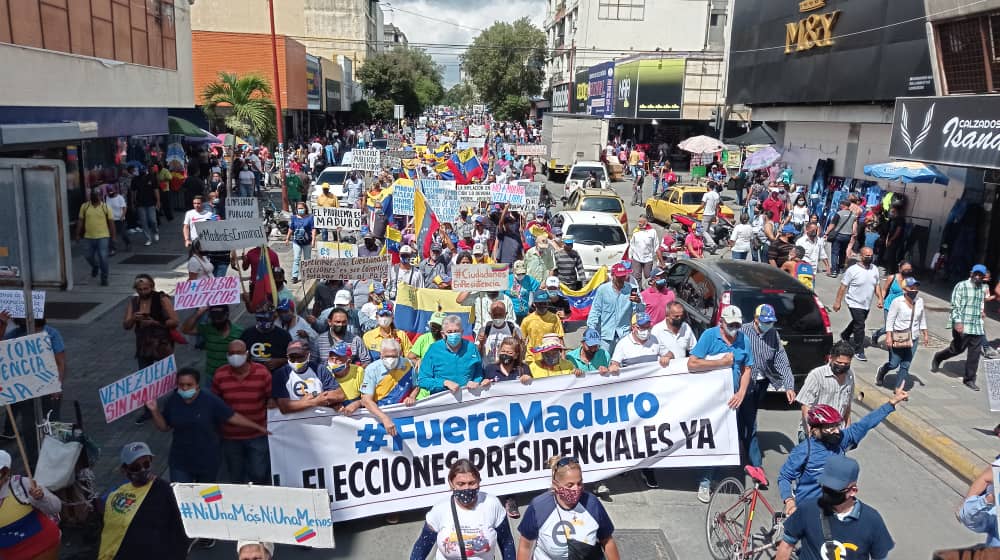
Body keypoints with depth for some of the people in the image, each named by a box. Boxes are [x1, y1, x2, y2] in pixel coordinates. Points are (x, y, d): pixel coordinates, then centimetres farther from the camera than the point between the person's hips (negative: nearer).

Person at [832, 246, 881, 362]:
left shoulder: (875, 269, 3)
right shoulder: (853, 270, -16)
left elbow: (877, 285, 13)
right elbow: (843, 286, -12)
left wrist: (879, 298, 2)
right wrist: (837, 301, -13)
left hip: (867, 304, 7)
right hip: (855, 303, -6)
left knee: (857, 323, 23)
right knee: (860, 326, -10)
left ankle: (844, 335, 50)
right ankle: (859, 351, -2)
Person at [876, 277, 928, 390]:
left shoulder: (920, 301, 3)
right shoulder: (897, 302, -12)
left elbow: (922, 319, 14)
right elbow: (890, 319, -10)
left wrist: (925, 334, 14)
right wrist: (889, 336, -15)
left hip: (913, 338, 4)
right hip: (898, 338, -4)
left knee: (906, 366, 4)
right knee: (894, 364, 3)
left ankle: (899, 389, 11)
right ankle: (881, 372, 34)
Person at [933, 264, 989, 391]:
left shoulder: (982, 288, 11)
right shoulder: (961, 286, -6)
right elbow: (955, 305, -12)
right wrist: (957, 322, -21)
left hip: (977, 327, 5)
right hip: (962, 325, -5)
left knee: (975, 353, 2)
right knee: (957, 349, 4)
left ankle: (969, 379, 11)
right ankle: (937, 358, 32)